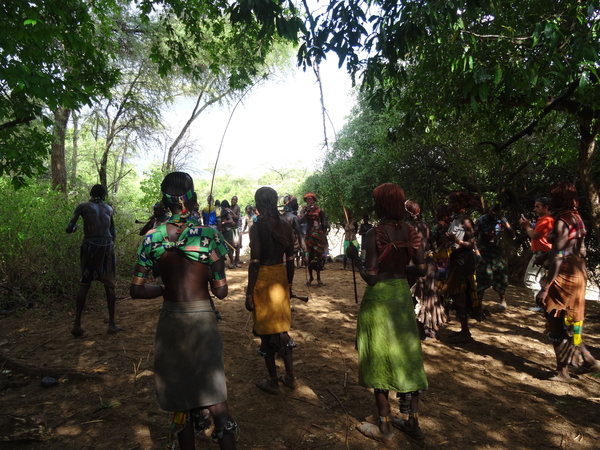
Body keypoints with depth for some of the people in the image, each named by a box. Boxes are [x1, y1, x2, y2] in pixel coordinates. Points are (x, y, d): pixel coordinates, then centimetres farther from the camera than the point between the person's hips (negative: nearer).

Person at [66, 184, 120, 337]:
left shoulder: (82, 206, 7)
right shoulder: (109, 209, 14)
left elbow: (69, 229, 2)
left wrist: (75, 227, 23)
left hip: (89, 245, -1)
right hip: (107, 246, 1)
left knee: (85, 283, 10)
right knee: (109, 285, 7)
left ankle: (77, 325, 7)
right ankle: (111, 324, 8)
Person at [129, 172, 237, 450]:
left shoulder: (152, 237, -4)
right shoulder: (209, 235, -12)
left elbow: (136, 290, -2)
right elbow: (221, 291, -9)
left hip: (169, 322, 3)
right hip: (202, 321, -2)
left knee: (180, 400, 18)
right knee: (216, 401, 10)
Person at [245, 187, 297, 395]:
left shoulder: (257, 227, -14)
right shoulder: (286, 226, 1)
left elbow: (255, 262, -16)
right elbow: (290, 259, 5)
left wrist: (249, 293, -11)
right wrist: (289, 284, 16)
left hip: (263, 278, -5)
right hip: (281, 276, 5)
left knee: (266, 331, 8)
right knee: (281, 326, 19)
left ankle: (273, 382, 22)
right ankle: (290, 377, 29)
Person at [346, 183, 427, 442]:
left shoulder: (374, 235, -17)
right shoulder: (411, 232, -1)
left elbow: (371, 278, -19)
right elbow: (421, 270, 0)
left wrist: (354, 257, -5)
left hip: (379, 298, -5)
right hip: (403, 295, 5)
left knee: (380, 359, 8)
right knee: (406, 356, 16)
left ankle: (384, 426, 21)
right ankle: (413, 421, 28)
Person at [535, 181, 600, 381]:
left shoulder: (563, 221, -16)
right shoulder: (576, 218, 11)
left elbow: (558, 256, -21)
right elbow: (577, 250, 15)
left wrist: (546, 286, -21)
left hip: (564, 277, -9)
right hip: (577, 275, 9)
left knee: (558, 324, 2)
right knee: (568, 323, 20)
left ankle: (563, 370, 12)